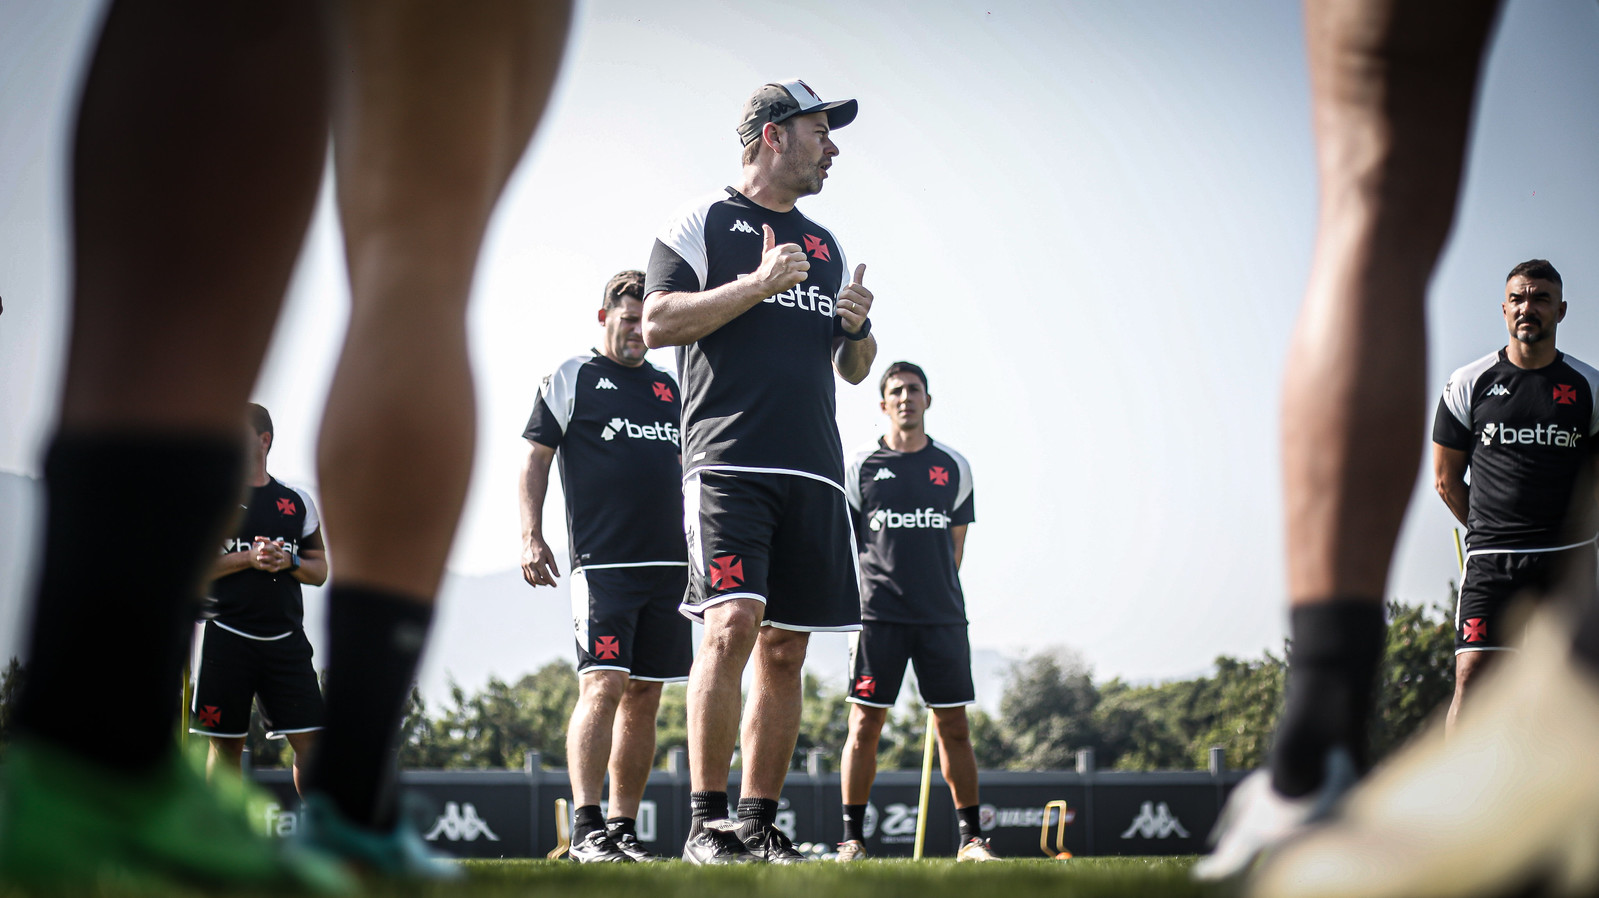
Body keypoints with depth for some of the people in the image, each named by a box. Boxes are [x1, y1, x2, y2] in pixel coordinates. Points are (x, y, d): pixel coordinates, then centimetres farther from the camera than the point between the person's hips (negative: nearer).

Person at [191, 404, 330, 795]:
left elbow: (319, 570, 14)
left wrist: (288, 560, -8)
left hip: (286, 638, 2)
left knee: (310, 740, -4)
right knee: (226, 745, 1)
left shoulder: (297, 501, 12)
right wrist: (248, 559, -16)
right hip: (226, 636, -2)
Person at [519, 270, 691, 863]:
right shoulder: (570, 379, 4)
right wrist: (531, 537, -8)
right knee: (603, 684, -16)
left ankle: (624, 828, 10)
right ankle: (586, 829, -18)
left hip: (669, 563, 6)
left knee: (645, 696, 5)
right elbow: (535, 459, 2)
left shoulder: (668, 388, 19)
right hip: (602, 562, -6)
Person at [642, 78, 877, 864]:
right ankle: (706, 821, -16)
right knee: (733, 623, -19)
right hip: (729, 462, -6)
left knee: (785, 650, 3)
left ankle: (759, 824, 9)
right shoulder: (705, 221, 5)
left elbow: (853, 370, 27)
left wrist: (857, 328, 5)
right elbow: (656, 324, -6)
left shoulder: (824, 246, 23)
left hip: (814, 473, 6)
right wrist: (758, 284, -12)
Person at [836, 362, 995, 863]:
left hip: (942, 616, 2)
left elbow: (956, 543, 16)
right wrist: (854, 600, 1)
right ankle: (852, 838, 2)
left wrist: (939, 593, 11)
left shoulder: (954, 468, 10)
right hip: (877, 613, -2)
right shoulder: (861, 467, 5)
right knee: (865, 723, -4)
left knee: (953, 725, 1)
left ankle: (970, 837, 8)